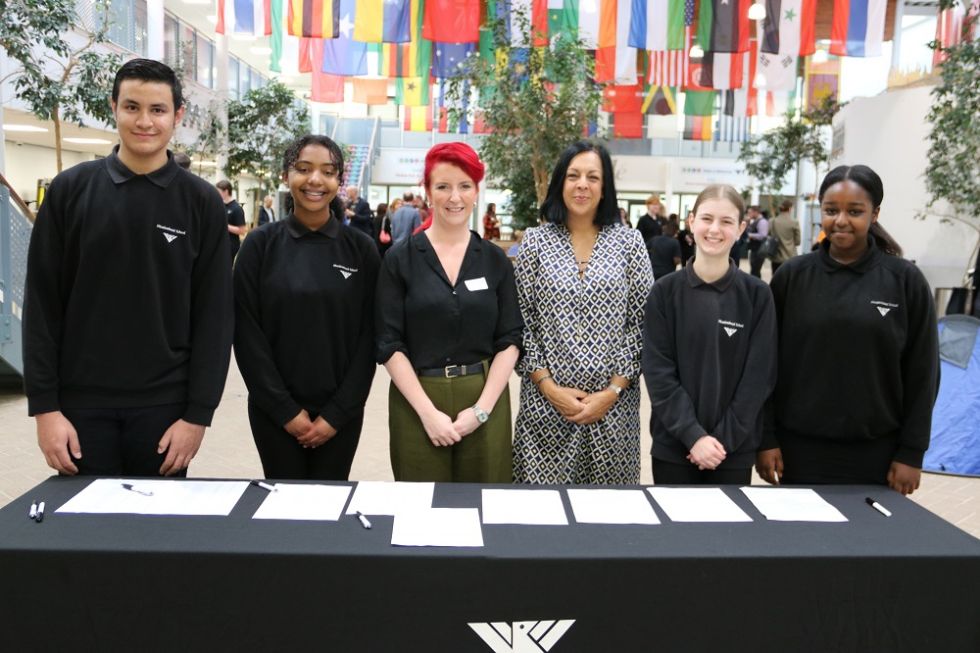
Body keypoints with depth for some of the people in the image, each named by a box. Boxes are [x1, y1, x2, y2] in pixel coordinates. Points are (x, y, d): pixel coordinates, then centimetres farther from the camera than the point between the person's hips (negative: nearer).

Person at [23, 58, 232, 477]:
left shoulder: (201, 202, -2)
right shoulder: (70, 190, 0)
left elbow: (214, 315, -3)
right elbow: (42, 305, 1)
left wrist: (198, 413, -7)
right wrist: (44, 405, -4)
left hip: (163, 405, 0)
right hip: (81, 402, 1)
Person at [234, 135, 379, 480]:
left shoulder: (361, 249, -1)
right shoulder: (260, 245, -2)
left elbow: (368, 335, -2)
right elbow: (247, 334, -4)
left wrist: (336, 413, -7)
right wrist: (285, 410, -8)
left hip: (341, 412, 1)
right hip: (273, 411, 0)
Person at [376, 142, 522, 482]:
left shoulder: (495, 259, 4)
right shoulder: (399, 258, -2)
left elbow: (510, 339, 1)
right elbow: (389, 344, -5)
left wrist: (482, 407, -9)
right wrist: (428, 412, -12)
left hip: (485, 401, 2)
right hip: (416, 401, -1)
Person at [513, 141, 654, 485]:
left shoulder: (629, 242, 2)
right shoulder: (535, 241, 2)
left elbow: (643, 323, 0)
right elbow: (521, 323, 1)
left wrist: (613, 391, -7)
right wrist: (548, 387, -8)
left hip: (614, 405, 0)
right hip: (546, 403, 0)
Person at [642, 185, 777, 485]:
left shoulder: (757, 295, -2)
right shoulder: (665, 291, -3)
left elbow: (759, 375, -4)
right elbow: (657, 371, -7)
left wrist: (724, 438, -11)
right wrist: (692, 434, -15)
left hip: (735, 449, 0)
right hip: (674, 445, 0)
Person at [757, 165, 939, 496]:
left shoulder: (905, 280, -2)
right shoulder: (792, 275, -1)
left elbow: (921, 374, 0)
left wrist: (911, 452, -2)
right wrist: (765, 438, -2)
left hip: (875, 452, 0)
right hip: (799, 448, 1)